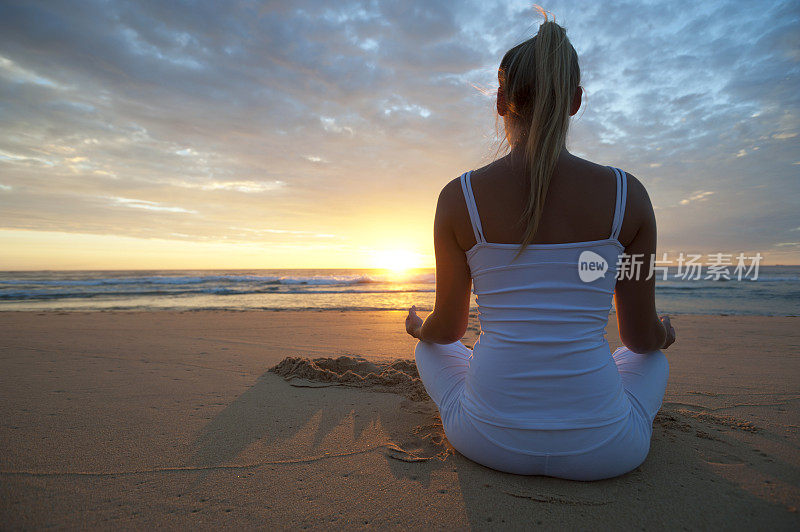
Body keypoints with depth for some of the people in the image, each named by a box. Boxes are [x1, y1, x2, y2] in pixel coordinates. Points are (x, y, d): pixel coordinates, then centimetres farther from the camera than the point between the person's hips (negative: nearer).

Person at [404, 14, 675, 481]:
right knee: (655, 360, 35)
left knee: (431, 346, 32)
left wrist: (419, 327, 24)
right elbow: (641, 337, 2)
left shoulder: (458, 197, -10)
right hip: (600, 451, 2)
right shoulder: (628, 194, -7)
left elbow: (448, 329, -1)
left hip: (488, 440, 0)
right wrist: (663, 332, 27)